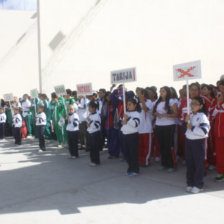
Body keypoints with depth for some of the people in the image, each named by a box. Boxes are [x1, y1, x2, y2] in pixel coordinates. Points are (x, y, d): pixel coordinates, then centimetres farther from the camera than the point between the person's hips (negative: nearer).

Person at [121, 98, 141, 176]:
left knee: (133, 152, -3)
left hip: (133, 135, -8)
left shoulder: (136, 114, -8)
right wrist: (123, 122, 2)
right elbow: (123, 122, 24)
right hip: (125, 135, 8)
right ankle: (130, 168, 25)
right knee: (127, 152, 12)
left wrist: (128, 119, -24)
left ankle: (135, 170, 6)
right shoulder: (126, 113, 15)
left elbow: (135, 124, -21)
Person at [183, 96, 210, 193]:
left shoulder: (202, 116, -11)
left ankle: (198, 185, 12)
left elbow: (204, 130, -24)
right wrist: (186, 121, -4)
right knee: (189, 163, 11)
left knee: (198, 163, 2)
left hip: (198, 142, -7)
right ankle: (190, 183, 22)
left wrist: (192, 128, -17)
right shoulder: (190, 116, 11)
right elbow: (185, 129, 12)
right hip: (189, 141, 7)